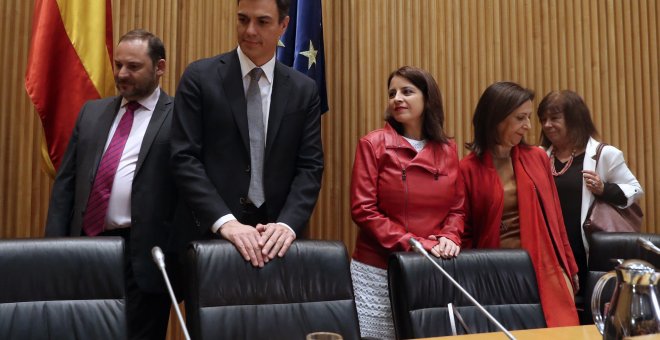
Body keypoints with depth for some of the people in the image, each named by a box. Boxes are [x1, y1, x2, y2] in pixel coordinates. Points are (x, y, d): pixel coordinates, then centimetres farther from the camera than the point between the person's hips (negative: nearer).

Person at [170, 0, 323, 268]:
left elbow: (310, 166, 0)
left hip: (273, 238, 2)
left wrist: (288, 224, -16)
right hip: (208, 233, -1)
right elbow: (185, 159, -8)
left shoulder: (304, 90, 5)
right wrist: (225, 221, -19)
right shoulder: (200, 77, -2)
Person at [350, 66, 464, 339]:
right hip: (378, 269, -3)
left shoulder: (448, 149, 8)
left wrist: (449, 238, -9)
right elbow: (363, 210, -10)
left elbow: (456, 207, 12)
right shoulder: (373, 144, -4)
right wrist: (412, 244, -15)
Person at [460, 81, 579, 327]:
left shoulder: (537, 157, 7)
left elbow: (554, 218, 12)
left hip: (546, 269, 3)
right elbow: (464, 233, 0)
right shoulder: (469, 169, -5)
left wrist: (570, 267, 14)